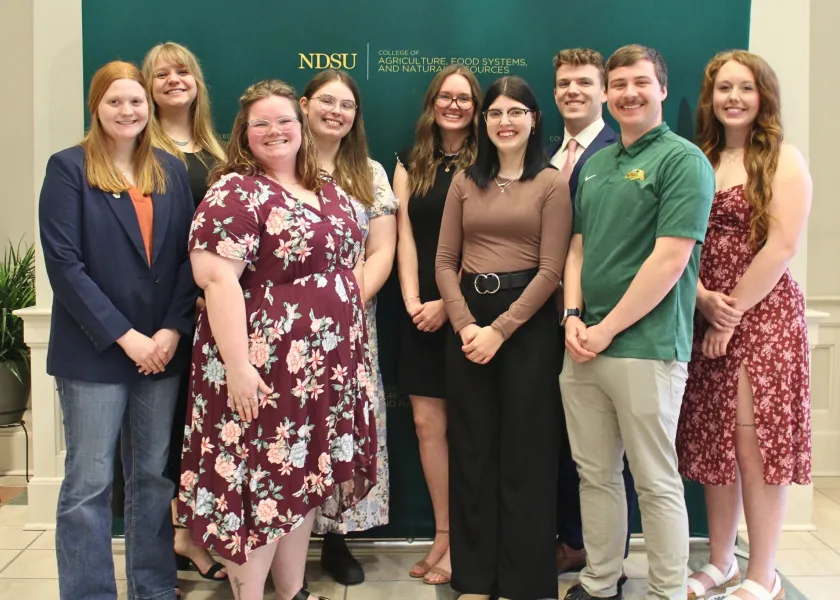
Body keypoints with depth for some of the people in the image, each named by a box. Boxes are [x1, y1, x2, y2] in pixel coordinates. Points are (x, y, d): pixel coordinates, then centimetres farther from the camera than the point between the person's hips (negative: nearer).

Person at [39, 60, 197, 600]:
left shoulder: (171, 170, 10)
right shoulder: (68, 168, -3)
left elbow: (189, 256, 6)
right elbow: (63, 262, -10)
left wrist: (173, 330, -7)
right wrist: (123, 336, -14)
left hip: (163, 349, 4)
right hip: (94, 352, -4)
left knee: (153, 478, 12)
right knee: (89, 484, 3)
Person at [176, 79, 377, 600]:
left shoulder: (330, 193, 12)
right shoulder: (235, 193, -11)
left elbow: (351, 260, 22)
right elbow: (217, 279, -20)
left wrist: (353, 319, 10)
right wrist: (237, 365, -25)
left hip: (327, 364, 8)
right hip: (265, 366, -7)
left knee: (303, 478, 16)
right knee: (262, 482, 1)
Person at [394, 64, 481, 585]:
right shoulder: (411, 164, 11)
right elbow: (405, 236, 5)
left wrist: (448, 303, -13)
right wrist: (412, 300, -7)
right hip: (421, 313, 4)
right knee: (428, 423, 4)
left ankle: (462, 541, 14)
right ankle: (443, 535, 16)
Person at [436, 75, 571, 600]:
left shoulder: (551, 183, -1)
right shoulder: (465, 182, 10)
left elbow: (551, 269, -8)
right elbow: (445, 261, 6)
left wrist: (500, 330, -14)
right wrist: (465, 325, -8)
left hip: (528, 322, -4)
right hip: (467, 322, 4)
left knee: (525, 452, 3)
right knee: (472, 449, 8)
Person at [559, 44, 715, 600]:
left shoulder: (683, 160, -6)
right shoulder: (595, 163, 15)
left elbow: (669, 260, -14)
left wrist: (606, 330, -13)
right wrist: (573, 316, 0)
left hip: (645, 347, -6)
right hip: (583, 346, 7)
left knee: (656, 483, 3)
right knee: (595, 474, 14)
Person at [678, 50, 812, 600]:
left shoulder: (783, 160, -3)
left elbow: (782, 246, -12)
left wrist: (732, 313, -12)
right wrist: (704, 300, -9)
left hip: (763, 316, -5)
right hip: (705, 318, 5)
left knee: (755, 445, -4)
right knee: (713, 445, 9)